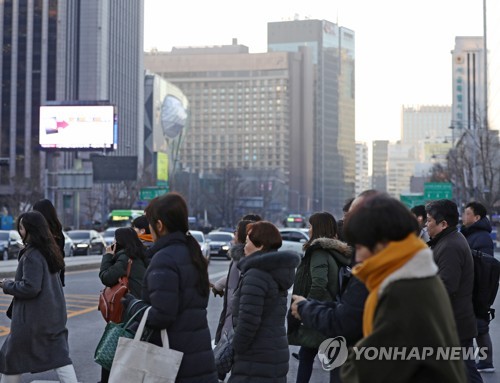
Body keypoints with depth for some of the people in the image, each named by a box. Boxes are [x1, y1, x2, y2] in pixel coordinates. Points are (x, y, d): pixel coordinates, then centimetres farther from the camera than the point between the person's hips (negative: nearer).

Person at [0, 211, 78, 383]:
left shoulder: (32, 255, -19)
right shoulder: (48, 251, 10)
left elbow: (29, 287, -24)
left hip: (32, 317, -8)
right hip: (52, 314, 8)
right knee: (59, 355, 6)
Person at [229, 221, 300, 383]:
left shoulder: (256, 274, -16)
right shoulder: (275, 272, 14)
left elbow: (248, 320, -22)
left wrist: (233, 350, -11)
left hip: (255, 361, -10)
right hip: (275, 355, 10)